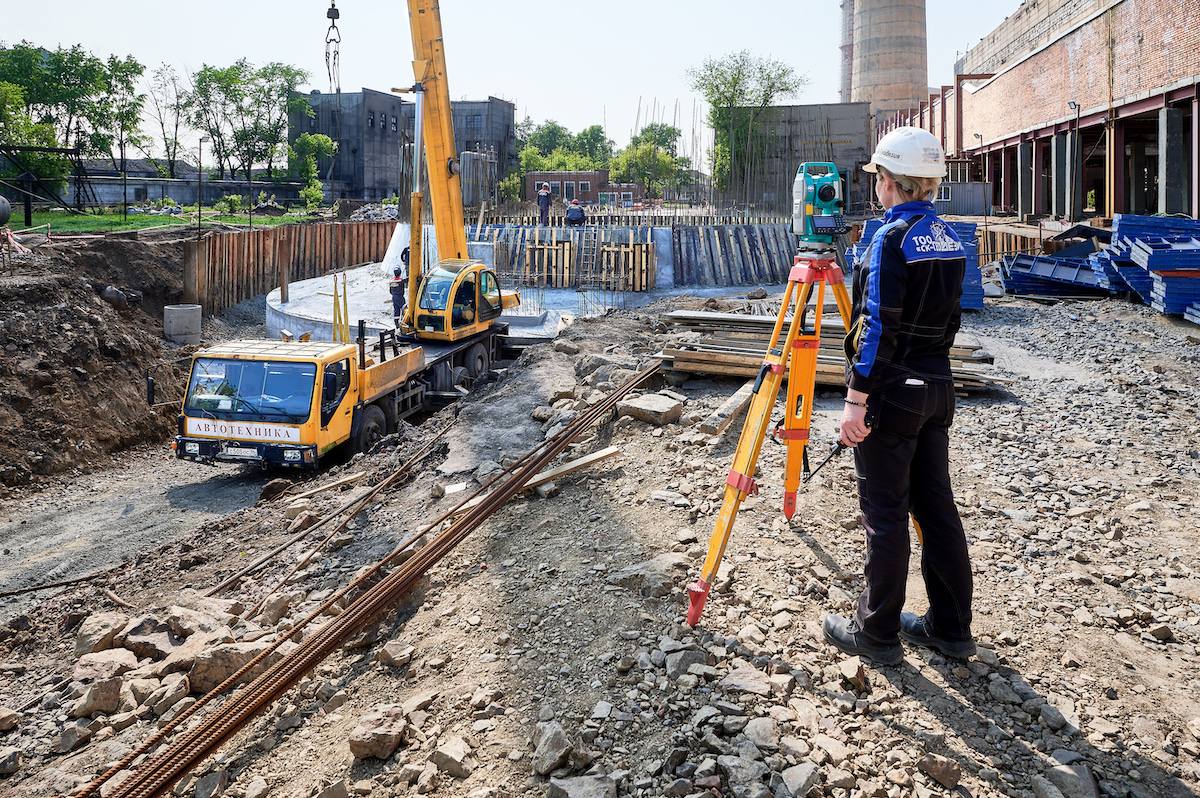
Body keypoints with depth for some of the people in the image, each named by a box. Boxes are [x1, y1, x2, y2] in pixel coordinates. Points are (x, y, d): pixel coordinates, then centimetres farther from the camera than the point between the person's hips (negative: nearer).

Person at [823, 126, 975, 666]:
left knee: (885, 515, 0)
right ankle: (950, 628, 23)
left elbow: (877, 327, -20)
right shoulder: (948, 237, 10)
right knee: (935, 505, 13)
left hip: (890, 393, -8)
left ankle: (876, 634, 12)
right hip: (937, 388, 8)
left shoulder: (892, 239, -16)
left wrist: (856, 399, -18)